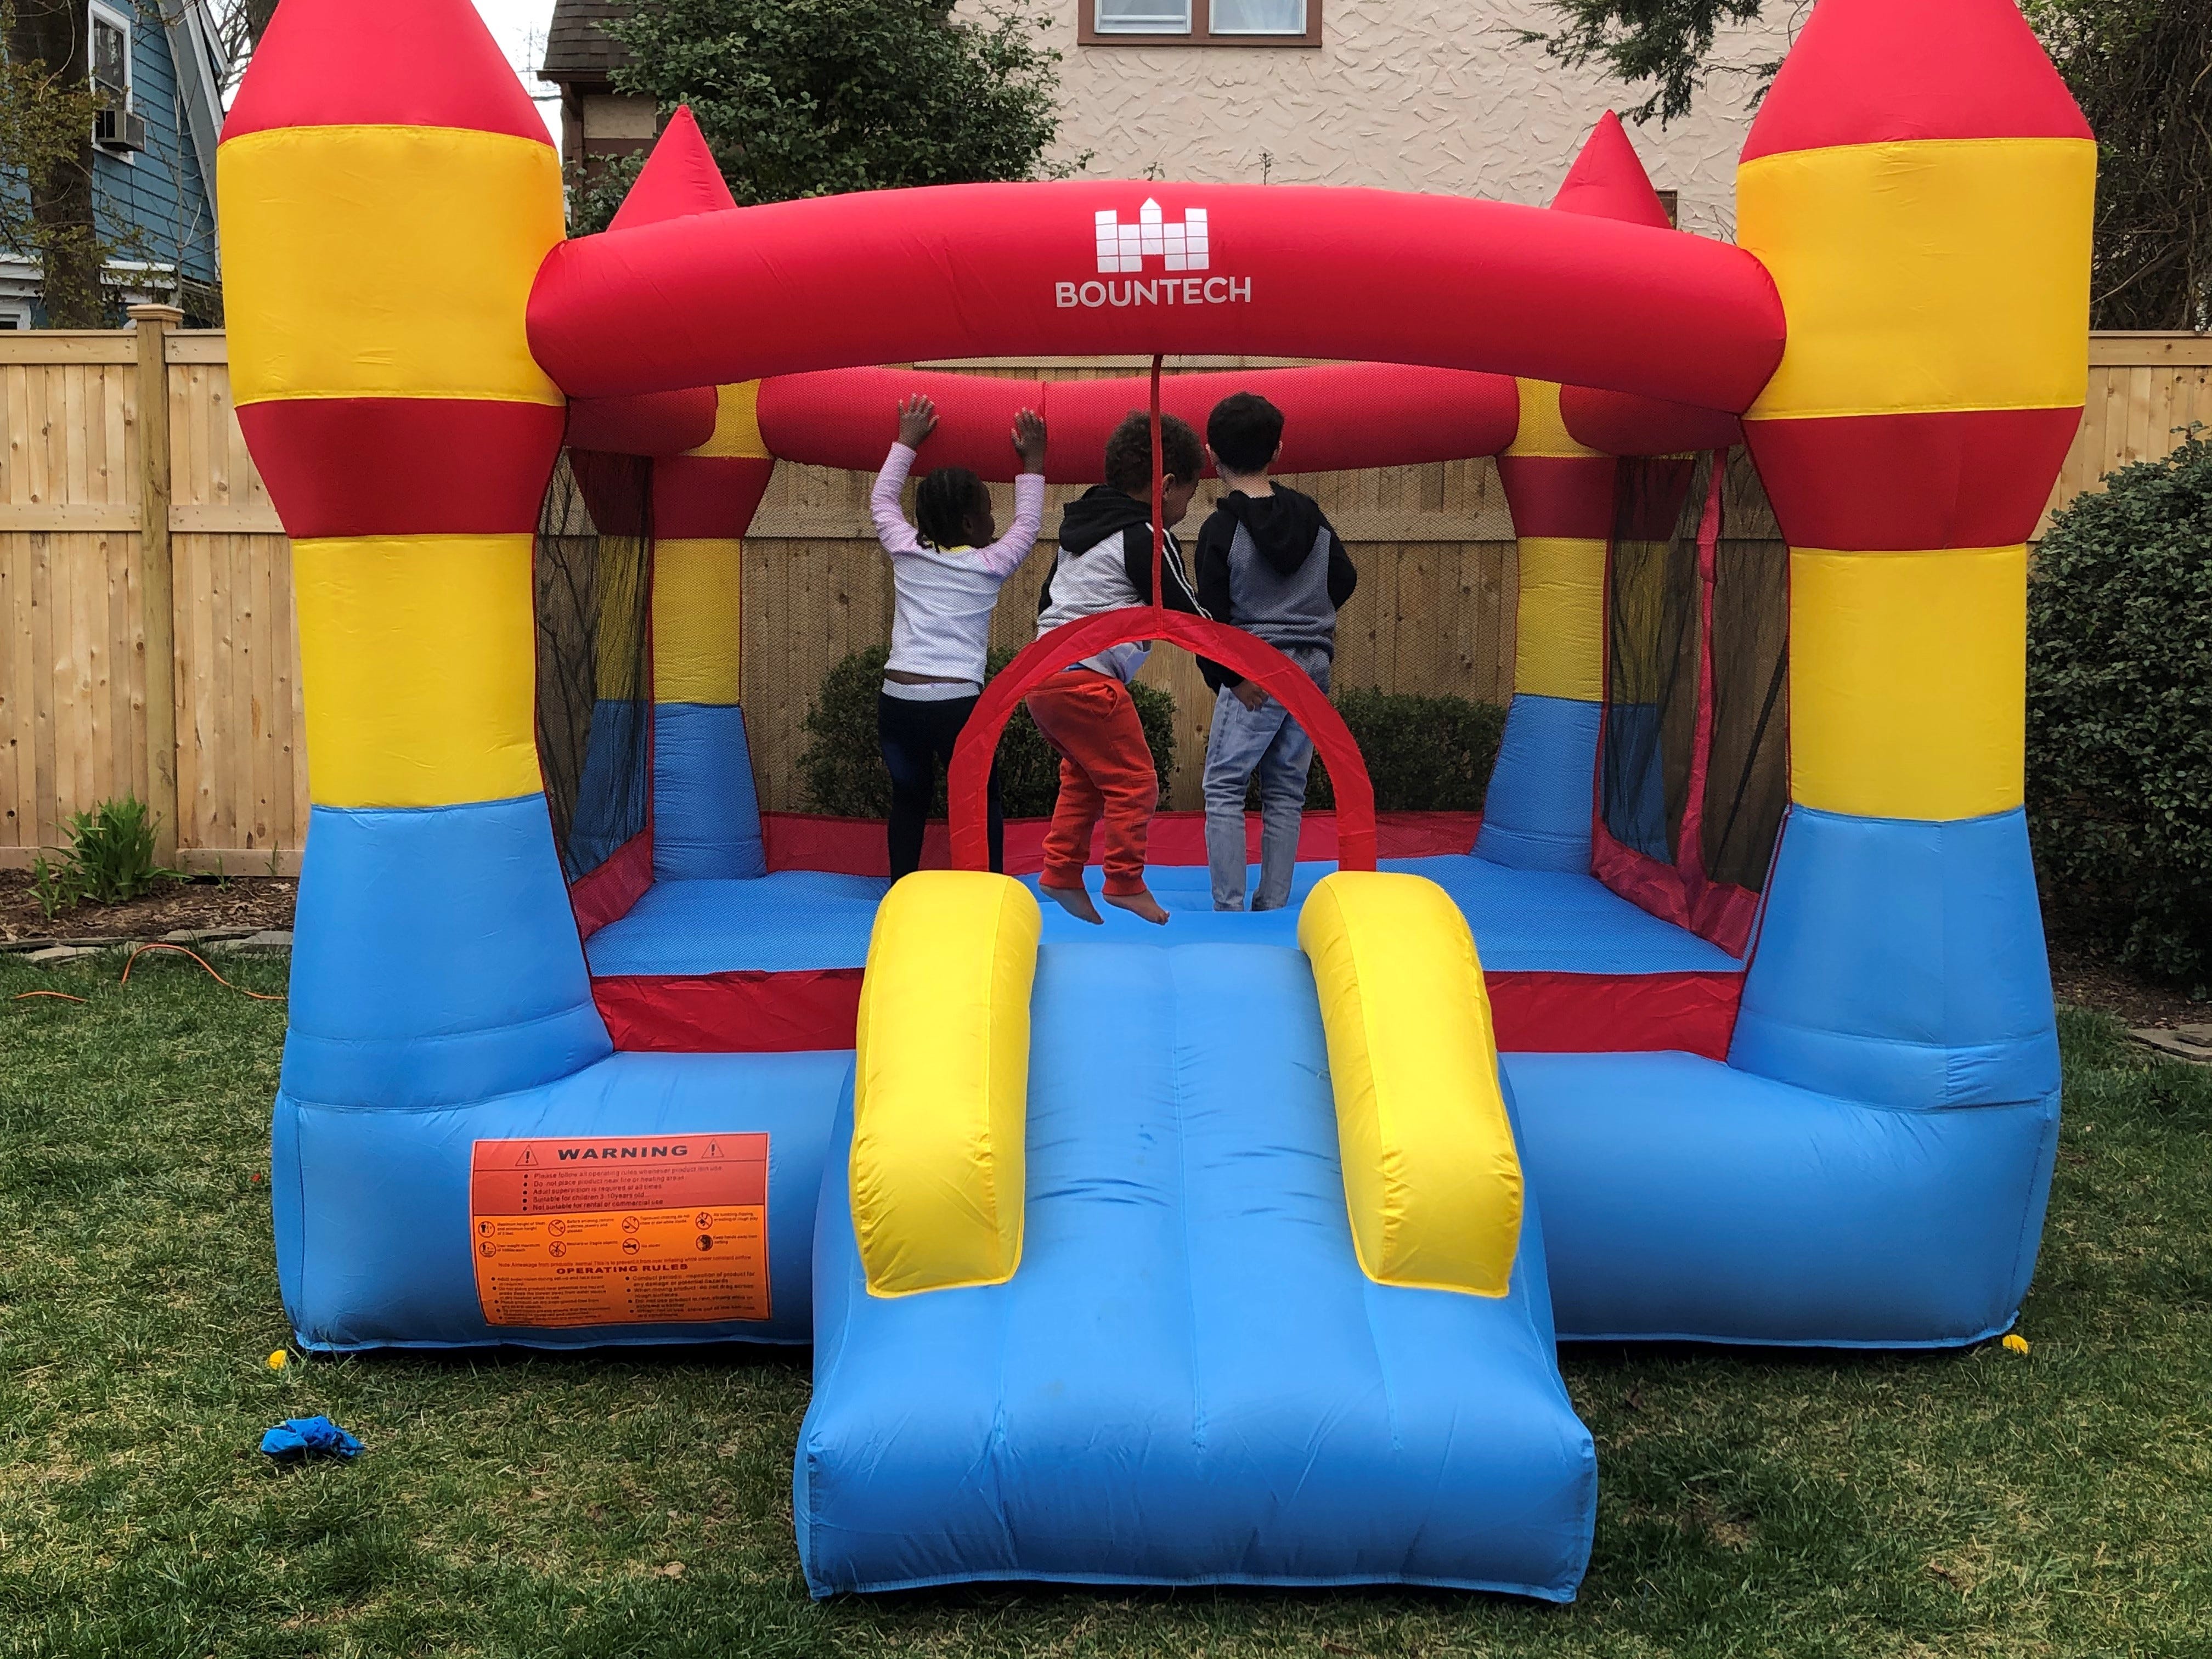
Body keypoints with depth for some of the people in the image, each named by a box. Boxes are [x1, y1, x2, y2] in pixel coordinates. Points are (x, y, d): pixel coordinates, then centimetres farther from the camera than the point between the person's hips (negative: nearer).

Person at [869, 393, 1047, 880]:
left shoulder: (906, 550, 9)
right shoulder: (989, 565, 2)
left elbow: (882, 498, 27)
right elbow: (1028, 524, 21)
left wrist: (906, 442, 36)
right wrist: (1032, 464, 30)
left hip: (896, 699, 4)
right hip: (956, 702, -3)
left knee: (909, 796, 22)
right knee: (983, 802, 14)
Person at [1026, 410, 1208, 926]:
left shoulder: (1082, 527, 19)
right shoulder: (1148, 538, -8)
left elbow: (1046, 598, 25)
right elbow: (1186, 617, -5)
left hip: (1043, 670, 9)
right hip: (1089, 678, -9)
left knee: (1084, 777, 19)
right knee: (1134, 781, -1)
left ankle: (1061, 873, 17)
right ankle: (1126, 883, 5)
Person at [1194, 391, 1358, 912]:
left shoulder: (1221, 528, -11)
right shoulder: (1313, 517, 5)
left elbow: (1211, 615, -11)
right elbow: (1345, 581, 16)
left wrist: (1223, 676, -2)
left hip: (1254, 676, -5)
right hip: (1313, 671, 6)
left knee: (1224, 790, 2)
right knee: (1286, 793, 11)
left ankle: (1229, 910, -3)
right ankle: (1274, 907, 13)